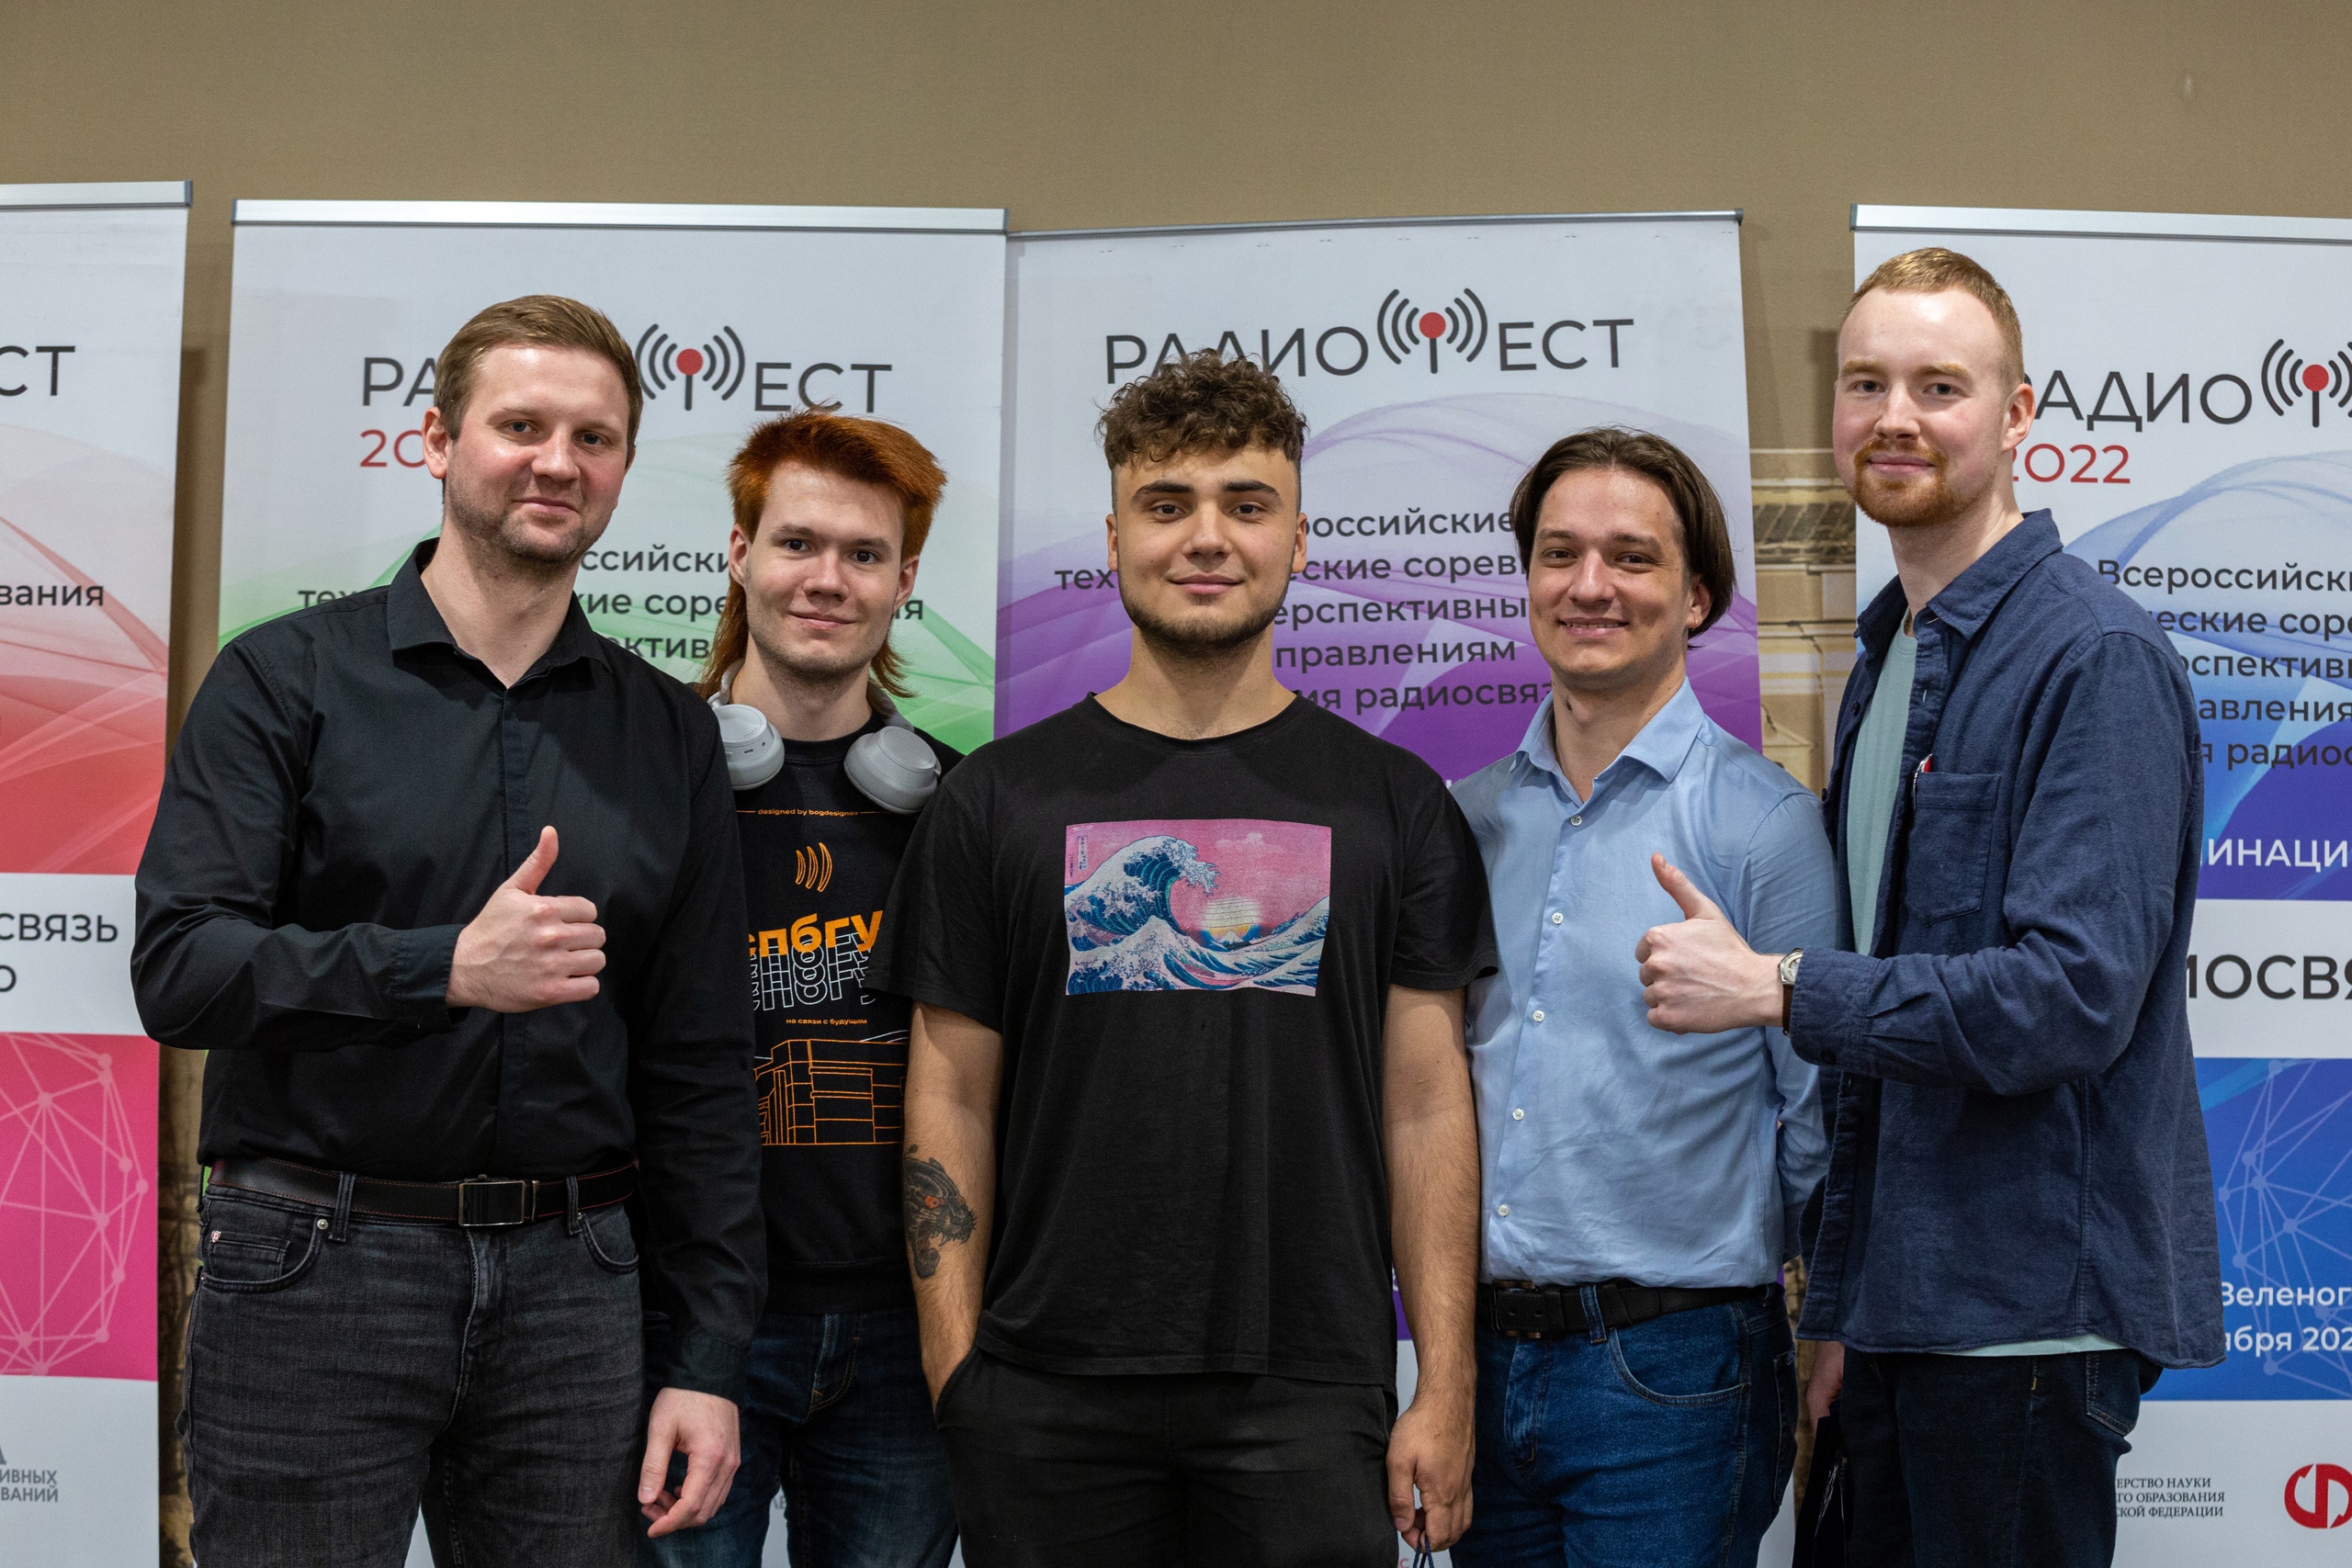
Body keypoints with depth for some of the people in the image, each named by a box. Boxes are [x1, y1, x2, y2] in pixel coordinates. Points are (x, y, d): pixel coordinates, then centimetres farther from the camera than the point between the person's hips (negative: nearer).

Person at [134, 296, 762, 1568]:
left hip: (570, 1276, 3)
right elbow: (179, 968, -9)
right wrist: (445, 966, -23)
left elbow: (700, 1068, 9)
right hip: (314, 1268, -2)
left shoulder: (668, 733, 10)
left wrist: (709, 1357, 4)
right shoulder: (286, 680, 1)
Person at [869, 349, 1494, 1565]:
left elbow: (1427, 1106, 3)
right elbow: (952, 1105, 4)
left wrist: (1446, 1387, -2)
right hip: (1049, 1401, 0)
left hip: (1308, 1394, 0)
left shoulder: (1390, 802, 5)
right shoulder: (999, 799, 4)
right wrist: (952, 1372, -3)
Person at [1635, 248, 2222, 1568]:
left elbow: (2072, 995, -22)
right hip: (1901, 1304, 8)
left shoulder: (2095, 657, -13)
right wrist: (1841, 1303, 15)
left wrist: (1773, 989, -15)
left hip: (2027, 1308, -8)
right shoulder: (1886, 662, 14)